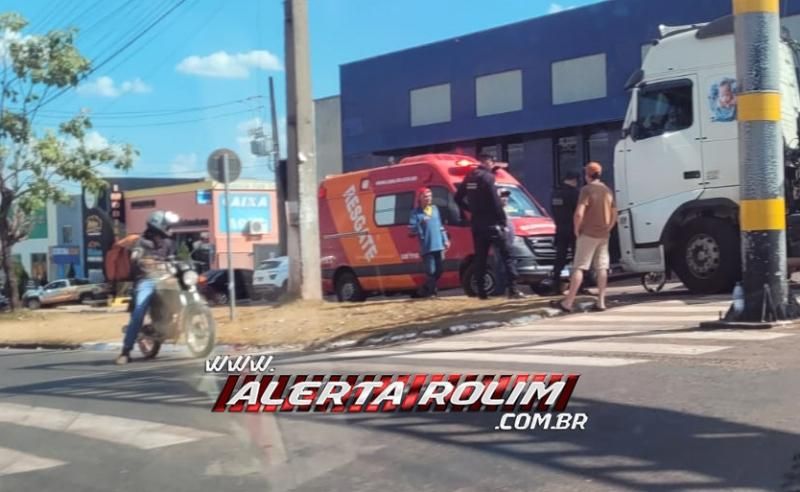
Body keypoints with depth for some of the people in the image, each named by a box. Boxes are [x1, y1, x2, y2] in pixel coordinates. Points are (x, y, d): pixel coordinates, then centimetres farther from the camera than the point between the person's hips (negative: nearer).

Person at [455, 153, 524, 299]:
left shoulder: (469, 178, 12)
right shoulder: (486, 177, -12)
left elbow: (458, 199, 18)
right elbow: (495, 201, -17)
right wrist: (503, 220, -12)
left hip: (477, 224, 7)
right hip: (491, 223, -7)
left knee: (480, 258, 10)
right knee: (506, 255, -5)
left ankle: (481, 291, 9)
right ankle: (512, 288, -13)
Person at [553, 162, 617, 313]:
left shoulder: (587, 190, -11)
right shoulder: (607, 191, 11)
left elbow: (579, 213, -21)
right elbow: (614, 215, 15)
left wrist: (577, 230, -8)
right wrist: (607, 229, 17)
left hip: (588, 234, -6)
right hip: (604, 235, 6)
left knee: (579, 267, -5)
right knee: (602, 268, 8)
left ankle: (568, 302, -6)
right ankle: (601, 302, 7)